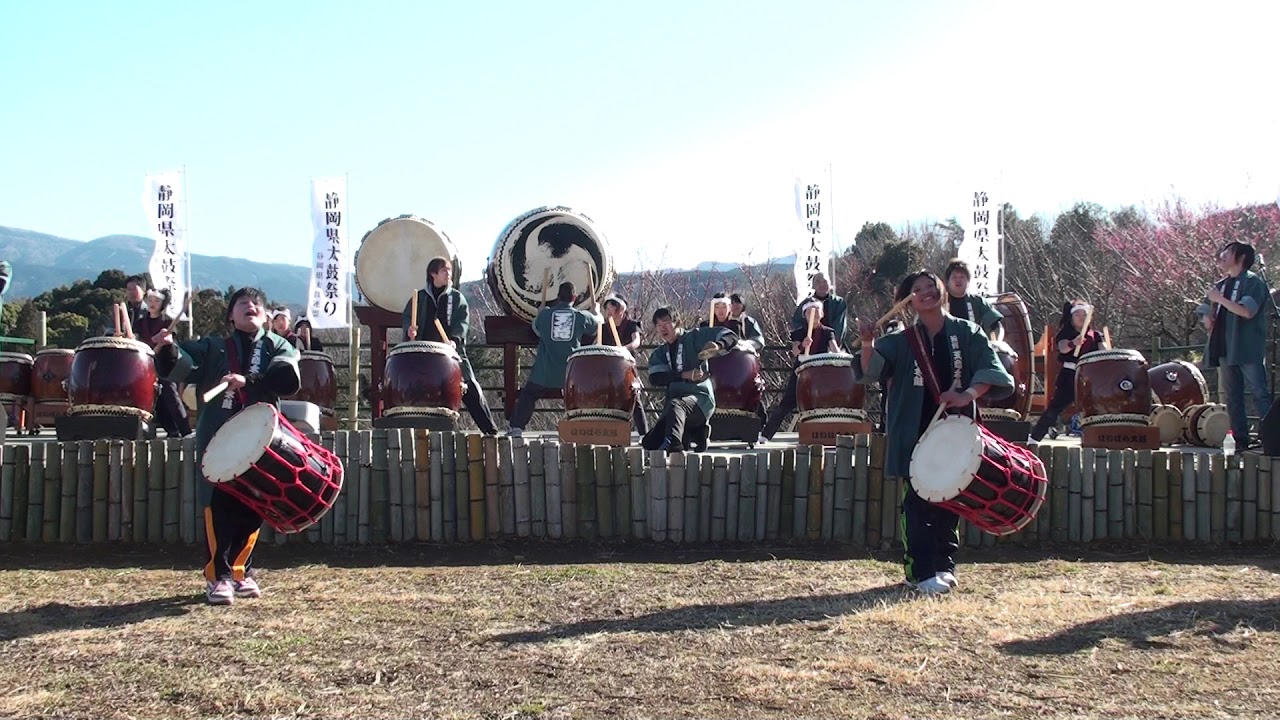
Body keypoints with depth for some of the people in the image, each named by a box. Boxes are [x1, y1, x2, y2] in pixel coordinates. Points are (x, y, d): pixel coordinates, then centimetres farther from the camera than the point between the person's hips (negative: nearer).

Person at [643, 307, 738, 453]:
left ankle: (671, 445, -59)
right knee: (650, 443, -5)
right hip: (673, 401, 6)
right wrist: (685, 375, -18)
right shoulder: (659, 354, 16)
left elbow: (730, 336, -3)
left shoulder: (694, 337, 5)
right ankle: (691, 435, 12)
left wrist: (718, 346, -27)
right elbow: (655, 378, -3)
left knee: (674, 405, -39)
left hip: (700, 397, -6)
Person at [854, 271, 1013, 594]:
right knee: (918, 504, -5)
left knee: (949, 500, 8)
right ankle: (921, 572, -3)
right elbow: (871, 371, -11)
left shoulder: (967, 334, 5)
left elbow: (990, 368, -7)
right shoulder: (901, 342, 3)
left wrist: (969, 394, -25)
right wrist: (868, 344, -32)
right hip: (914, 434, -1)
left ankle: (944, 565, 19)